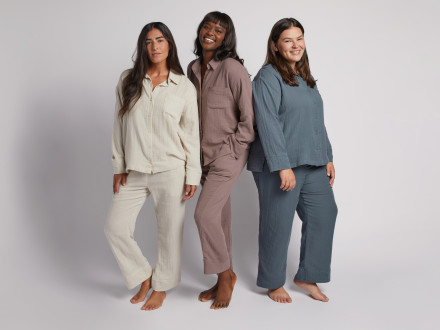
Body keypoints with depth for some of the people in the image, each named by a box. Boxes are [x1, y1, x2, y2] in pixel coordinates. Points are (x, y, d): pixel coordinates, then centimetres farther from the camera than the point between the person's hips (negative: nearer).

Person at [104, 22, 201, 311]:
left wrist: (192, 175, -3)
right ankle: (144, 277, 26)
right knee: (115, 228, 3)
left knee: (169, 232, 5)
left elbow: (191, 133, 1)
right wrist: (119, 167, 5)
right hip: (134, 172, 3)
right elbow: (120, 125, 8)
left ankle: (161, 287, 28)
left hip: (170, 171, -2)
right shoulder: (128, 81, 6)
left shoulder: (185, 86, 1)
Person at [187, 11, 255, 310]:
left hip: (229, 154, -7)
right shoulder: (193, 69, 9)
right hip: (205, 155, 7)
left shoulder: (232, 68, -13)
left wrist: (229, 149, -11)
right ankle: (225, 279, 26)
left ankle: (225, 275, 10)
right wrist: (195, 151, 13)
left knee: (205, 214, -13)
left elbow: (248, 117, -13)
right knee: (219, 217, 13)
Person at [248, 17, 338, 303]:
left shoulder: (305, 78, 17)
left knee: (324, 214, 7)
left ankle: (307, 277, 23)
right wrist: (283, 166, -21)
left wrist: (327, 158, 16)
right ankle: (274, 283, 22)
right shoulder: (268, 77, -9)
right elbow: (268, 124, -17)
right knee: (278, 224, 3)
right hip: (278, 166, -8)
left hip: (312, 164, 8)